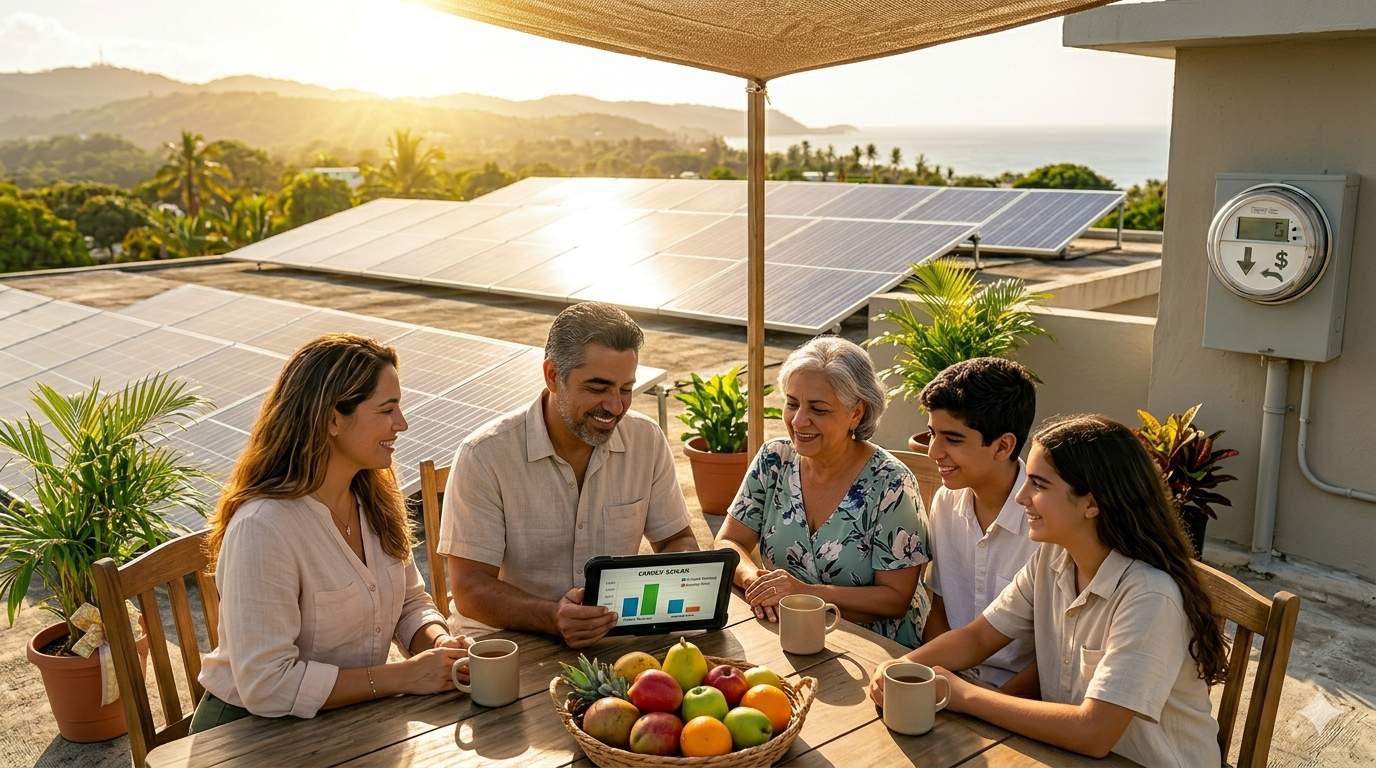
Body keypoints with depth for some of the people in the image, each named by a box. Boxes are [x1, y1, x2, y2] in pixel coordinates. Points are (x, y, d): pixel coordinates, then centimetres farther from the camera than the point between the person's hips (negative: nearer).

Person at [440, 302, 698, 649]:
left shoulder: (646, 440, -1)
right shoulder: (483, 456, -14)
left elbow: (678, 541, 9)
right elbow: (470, 590, -16)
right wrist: (553, 618, -33)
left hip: (614, 638, 3)